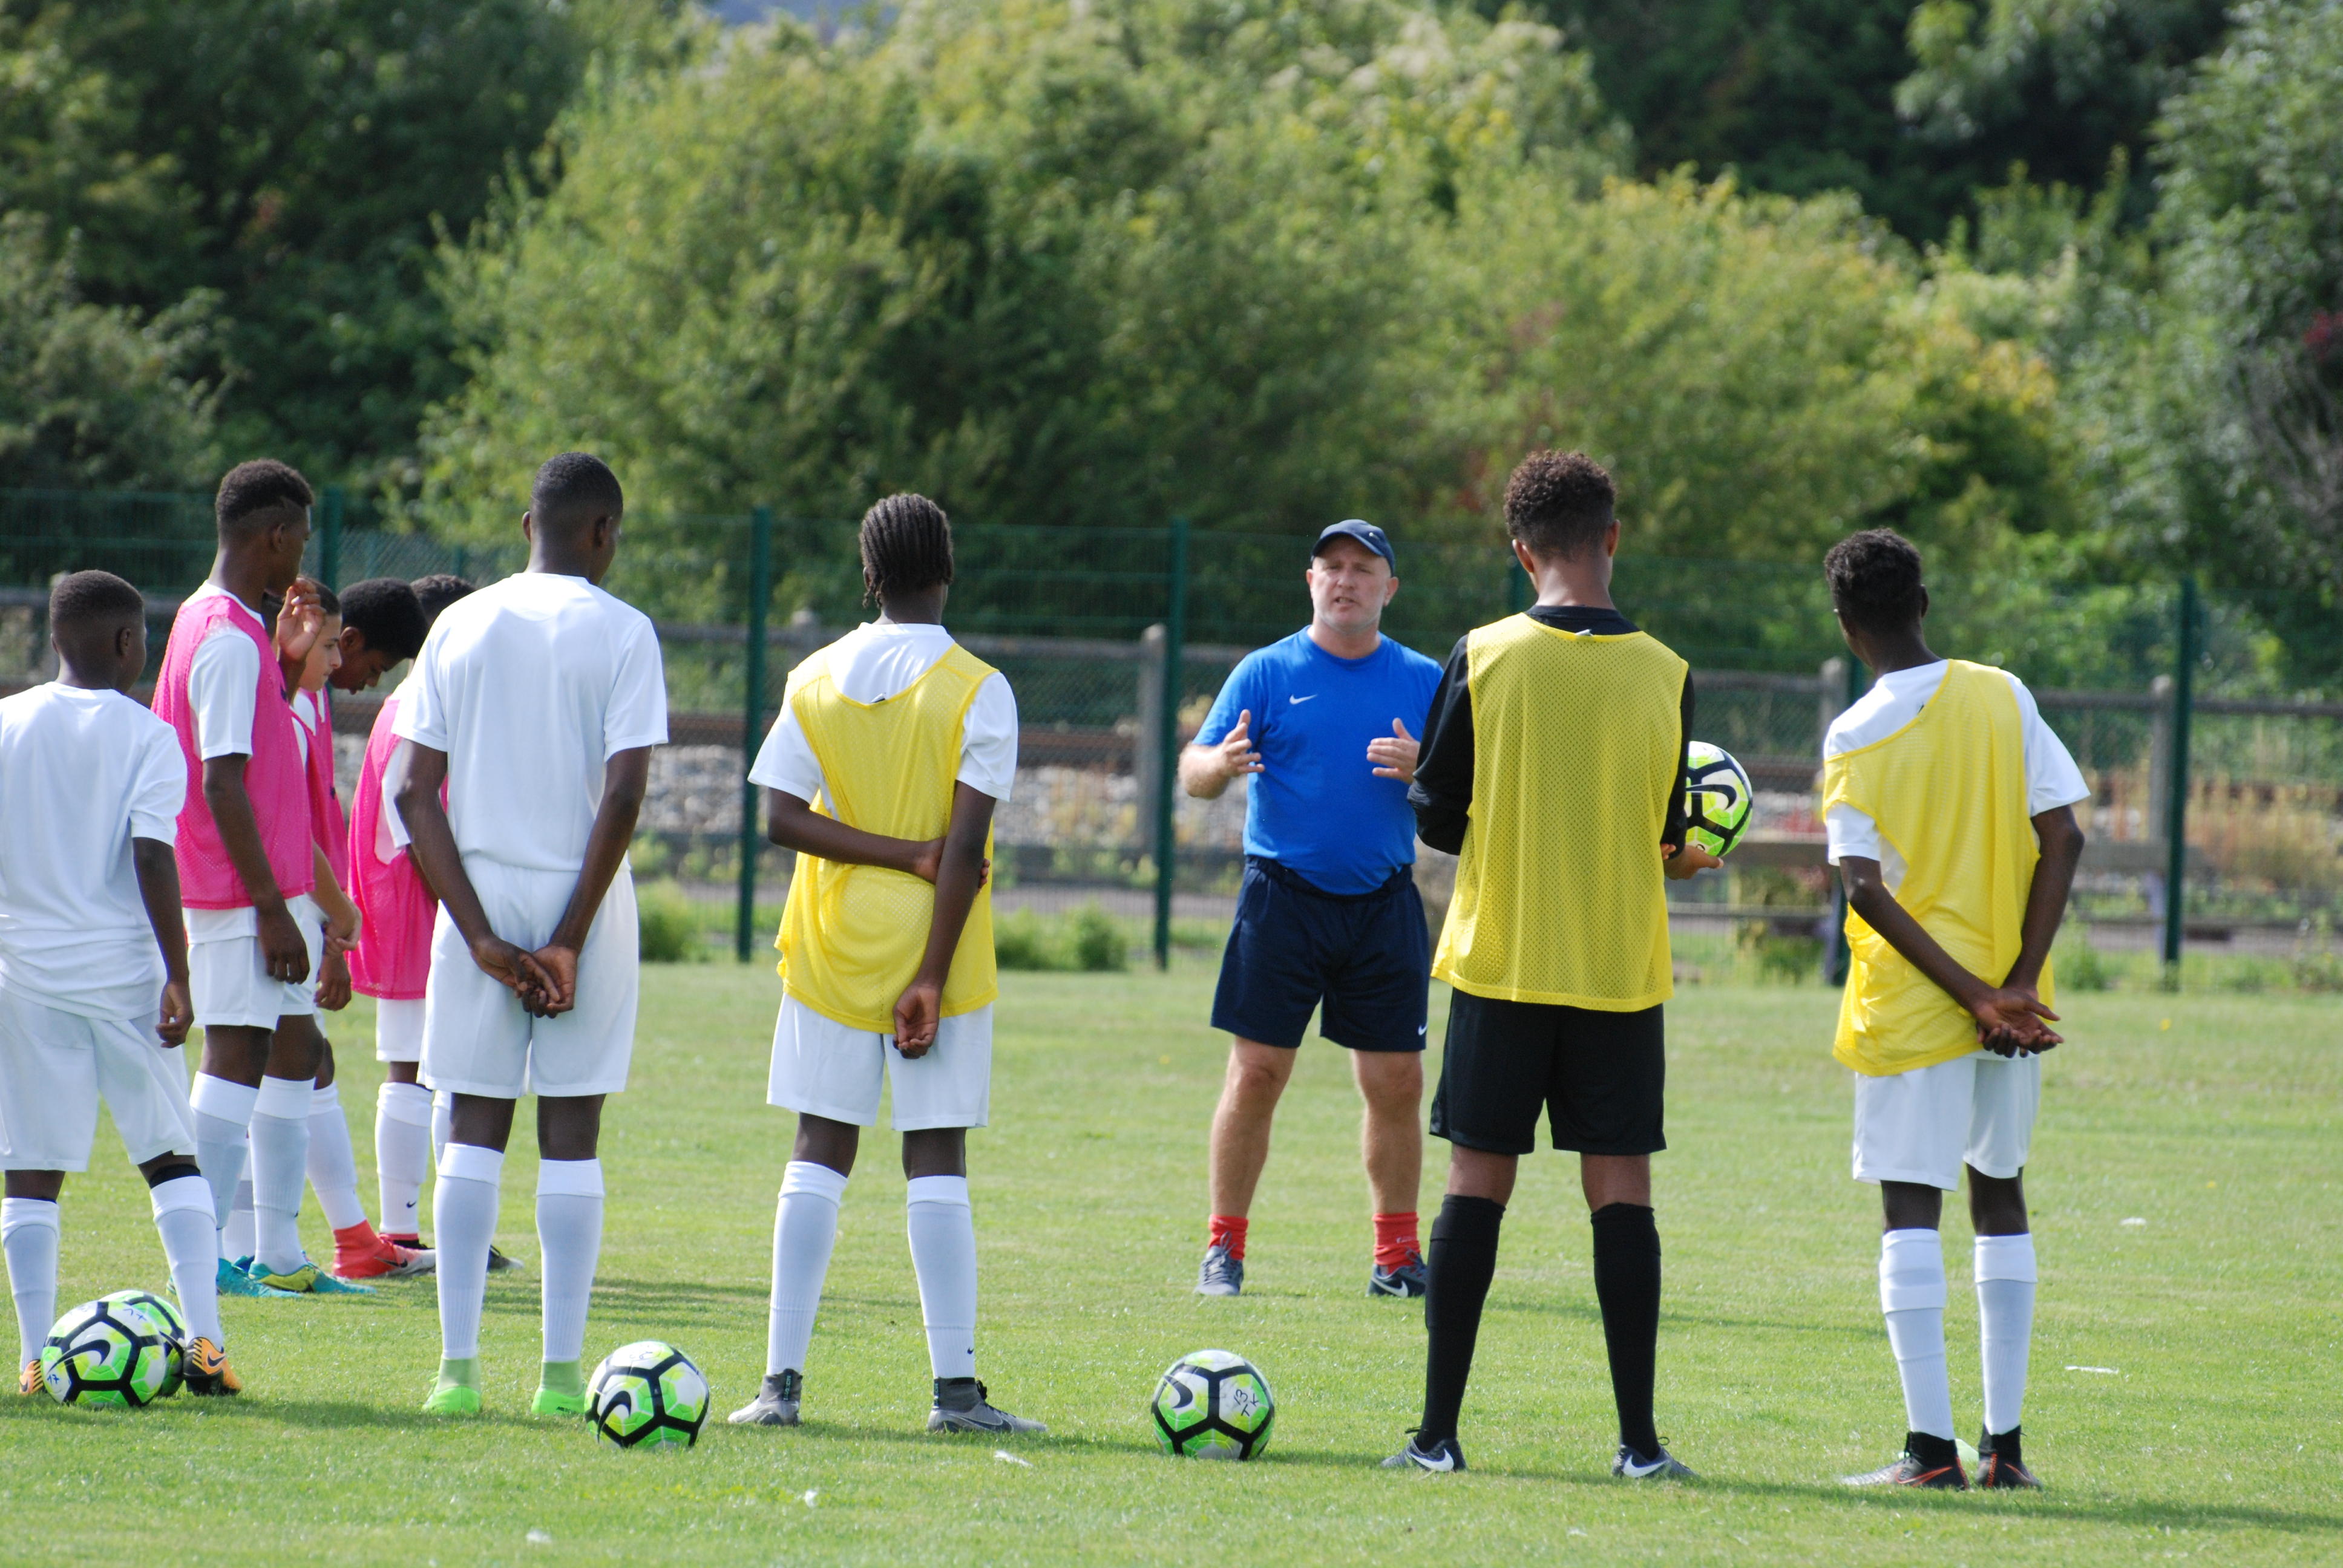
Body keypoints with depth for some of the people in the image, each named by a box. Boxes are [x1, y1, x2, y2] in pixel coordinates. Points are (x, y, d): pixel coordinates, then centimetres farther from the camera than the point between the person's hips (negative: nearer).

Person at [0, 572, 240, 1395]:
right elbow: (152, 857, -11)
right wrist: (177, 977, -10)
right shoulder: (144, 735, -4)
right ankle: (203, 1337, -3)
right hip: (122, 970, -2)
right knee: (171, 1157, 7)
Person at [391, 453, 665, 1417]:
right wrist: (571, 941, -10)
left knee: (475, 1130, 5)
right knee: (571, 1134, 2)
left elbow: (412, 789, -1)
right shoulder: (622, 633, -4)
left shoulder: (461, 626, 6)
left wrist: (482, 936, -5)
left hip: (478, 903, 2)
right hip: (582, 899, -2)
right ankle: (562, 1371, 0)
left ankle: (458, 1365, -1)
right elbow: (624, 792, -13)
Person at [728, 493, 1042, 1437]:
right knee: (936, 1162, 0)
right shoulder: (978, 690, -6)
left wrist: (900, 855, -7)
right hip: (934, 949, -2)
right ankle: (955, 1388, -3)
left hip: (831, 954, 2)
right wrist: (932, 980, -11)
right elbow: (967, 844, -12)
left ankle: (782, 1381, 0)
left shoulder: (816, 680, 4)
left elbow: (782, 817, -5)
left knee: (819, 1155, 6)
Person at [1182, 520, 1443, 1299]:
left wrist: (1422, 768, -15)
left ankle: (1397, 1251, 12)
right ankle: (1224, 1247, 4)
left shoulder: (1422, 680, 8)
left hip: (1384, 905, 2)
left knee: (1396, 1082, 1)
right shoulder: (1267, 672, 2)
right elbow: (1194, 771, -1)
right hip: (1283, 898, -2)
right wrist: (1220, 762, -25)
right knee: (1256, 1075, -5)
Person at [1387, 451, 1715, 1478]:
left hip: (1500, 966, 0)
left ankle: (1439, 1433, 3)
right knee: (1621, 1191, 4)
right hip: (1622, 970, 1)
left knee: (1477, 1185, 4)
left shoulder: (1481, 659, -6)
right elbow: (1668, 837, 4)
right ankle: (1638, 1441, 2)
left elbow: (1436, 820, -1)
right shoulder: (1663, 675, -3)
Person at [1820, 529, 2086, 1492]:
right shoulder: (2004, 700, 2)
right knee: (2000, 1198, 14)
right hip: (2013, 1007, 4)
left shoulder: (1855, 737, -8)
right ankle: (2004, 1446, 12)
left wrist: (1975, 996, -14)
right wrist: (2019, 982, -8)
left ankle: (1931, 1447, -8)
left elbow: (1866, 889, -15)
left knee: (1911, 1211, -2)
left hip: (1910, 1005, -4)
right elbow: (2062, 842, -4)